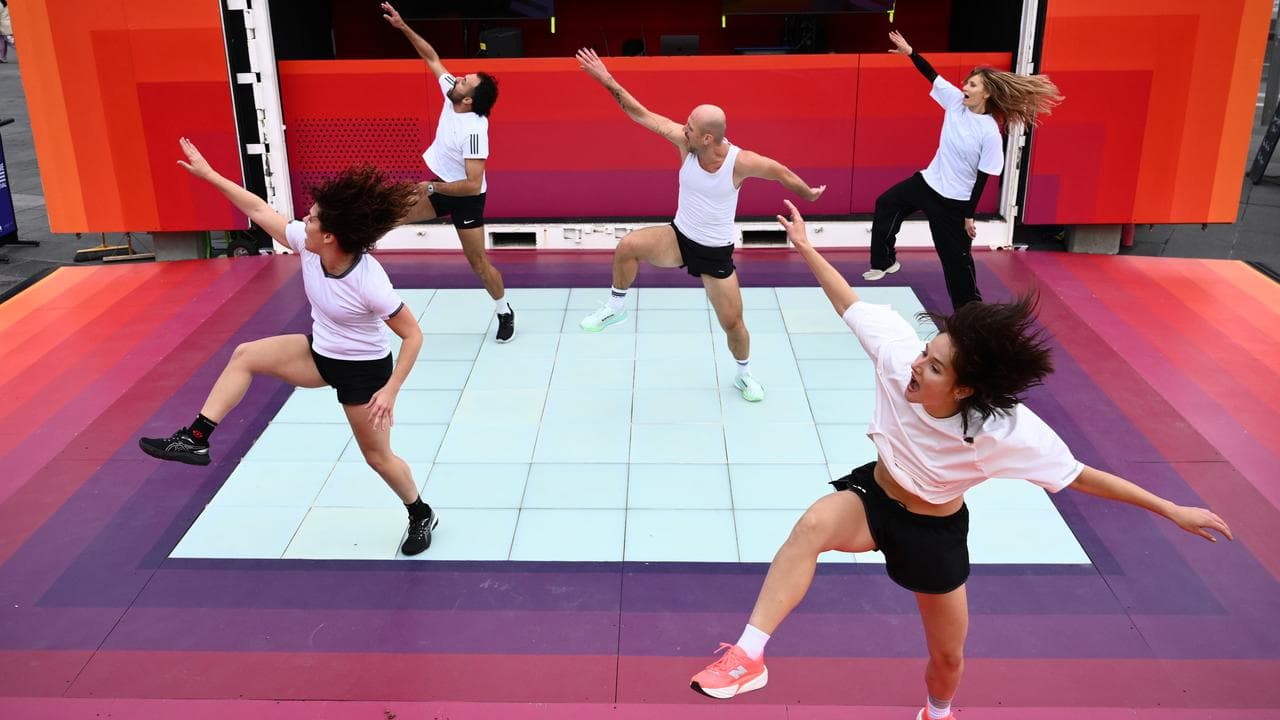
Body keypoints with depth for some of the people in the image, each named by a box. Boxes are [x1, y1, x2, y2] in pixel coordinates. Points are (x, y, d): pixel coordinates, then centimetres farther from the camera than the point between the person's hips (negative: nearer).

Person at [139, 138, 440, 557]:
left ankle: (422, 517, 32)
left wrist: (390, 391, -28)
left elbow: (413, 335, -25)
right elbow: (260, 210, -3)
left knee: (378, 457, 7)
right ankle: (195, 440, 8)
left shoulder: (369, 282, -34)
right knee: (245, 356, 2)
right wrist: (209, 174, 0)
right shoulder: (307, 244, -17)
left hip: (363, 370, -7)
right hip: (321, 353, 7)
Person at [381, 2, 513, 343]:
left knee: (478, 263, 2)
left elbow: (473, 184, -33)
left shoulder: (474, 131, -31)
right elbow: (432, 58, 3)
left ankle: (505, 312, 22)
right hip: (441, 187, 8)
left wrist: (432, 188, -28)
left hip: (466, 198, -7)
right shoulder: (451, 94, -11)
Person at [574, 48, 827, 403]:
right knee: (627, 246, -27)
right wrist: (608, 81, -22)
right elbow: (641, 114, -15)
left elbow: (780, 172, -4)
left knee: (733, 323, 5)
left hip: (716, 253, -1)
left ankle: (744, 374, 36)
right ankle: (615, 307, -2)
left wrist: (808, 193, 11)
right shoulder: (685, 142, -16)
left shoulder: (740, 161, -23)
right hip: (678, 237, 2)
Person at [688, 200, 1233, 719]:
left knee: (948, 656, 16)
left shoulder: (1008, 432, -32)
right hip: (872, 496, 1)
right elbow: (849, 302, -14)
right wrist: (804, 246, -7)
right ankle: (749, 656, -34)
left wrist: (1172, 510, -18)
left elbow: (1080, 474, -21)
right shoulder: (898, 354, -27)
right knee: (814, 524, -36)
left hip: (934, 531, 0)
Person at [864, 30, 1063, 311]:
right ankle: (885, 262, 34)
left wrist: (969, 215, -13)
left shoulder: (990, 133, -22)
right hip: (928, 182, 7)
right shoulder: (956, 101, -7)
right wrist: (909, 52, -17)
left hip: (954, 200, -7)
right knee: (886, 204, 18)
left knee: (956, 257, 2)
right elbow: (932, 75, -4)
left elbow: (982, 177, -17)